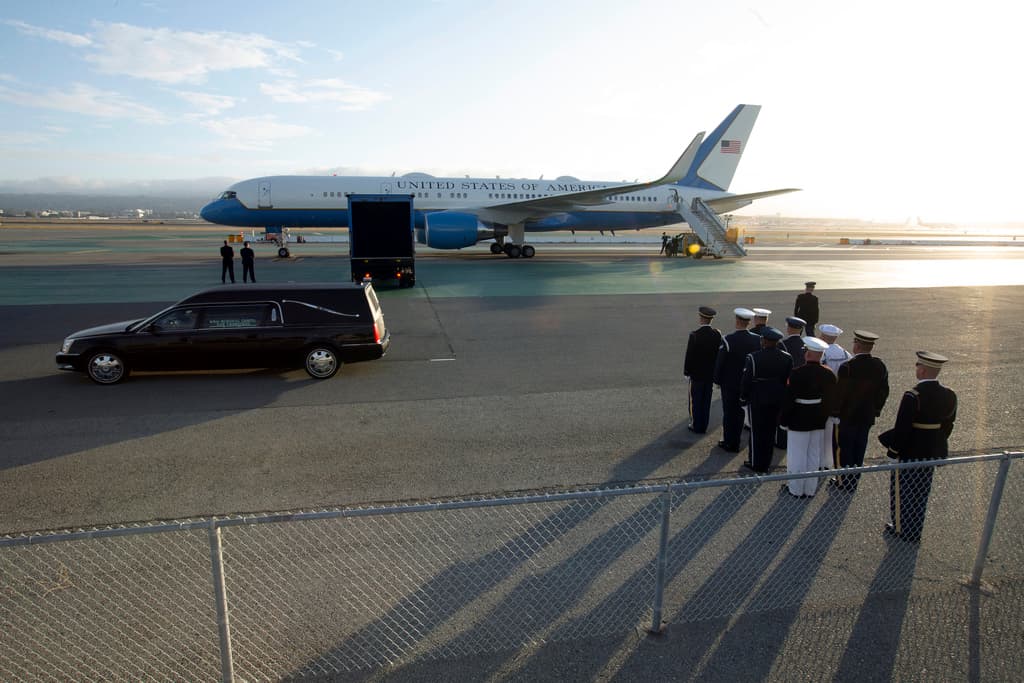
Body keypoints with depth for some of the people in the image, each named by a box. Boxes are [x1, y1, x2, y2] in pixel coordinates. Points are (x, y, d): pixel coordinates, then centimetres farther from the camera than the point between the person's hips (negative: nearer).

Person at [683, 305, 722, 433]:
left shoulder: (694, 335, -20)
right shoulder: (717, 334, -6)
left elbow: (689, 355, -15)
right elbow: (719, 353, 1)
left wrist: (686, 372, -3)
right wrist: (716, 371, 12)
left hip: (696, 374, -4)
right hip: (710, 373, 4)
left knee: (695, 400, 9)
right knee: (706, 400, 14)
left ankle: (696, 426, 16)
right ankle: (703, 426, 22)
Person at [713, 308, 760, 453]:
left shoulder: (727, 340, -20)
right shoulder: (758, 340, -8)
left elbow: (720, 362, -13)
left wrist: (718, 380, 1)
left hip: (729, 383, -4)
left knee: (729, 413, 8)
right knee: (740, 412, 17)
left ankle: (730, 443, 17)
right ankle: (735, 442, 28)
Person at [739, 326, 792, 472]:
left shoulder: (754, 358, -18)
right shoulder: (787, 358, -4)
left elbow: (746, 381, -14)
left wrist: (743, 397, 0)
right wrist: (784, 397, 14)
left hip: (757, 400, -4)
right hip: (777, 400, 4)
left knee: (757, 432, 8)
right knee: (771, 431, 14)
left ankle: (756, 463, 17)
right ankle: (766, 463, 24)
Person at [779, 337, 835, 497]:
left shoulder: (797, 373, -21)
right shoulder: (829, 374, -4)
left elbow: (789, 399, -17)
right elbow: (831, 399, 5)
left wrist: (784, 421, -6)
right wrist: (825, 416, 18)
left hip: (799, 421, -5)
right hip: (819, 422, 5)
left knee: (797, 456, 7)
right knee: (814, 455, 16)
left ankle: (796, 489, 18)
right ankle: (810, 489, 27)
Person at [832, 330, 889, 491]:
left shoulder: (847, 367, -24)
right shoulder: (880, 366, -5)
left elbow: (840, 393, -18)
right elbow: (884, 391, 4)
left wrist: (836, 411, -5)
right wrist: (876, 409, 16)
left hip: (848, 416, -5)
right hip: (868, 416, 5)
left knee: (846, 449, 8)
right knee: (859, 449, 16)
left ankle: (846, 482, 16)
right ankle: (854, 481, 27)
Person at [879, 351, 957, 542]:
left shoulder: (912, 397, -27)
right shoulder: (949, 395, -6)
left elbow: (902, 429, -23)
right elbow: (948, 425, 6)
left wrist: (893, 451, -10)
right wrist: (937, 444, 18)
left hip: (910, 453, -6)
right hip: (934, 453, 7)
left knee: (903, 491, 13)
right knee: (921, 492, 21)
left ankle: (902, 529, 28)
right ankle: (915, 531, 36)